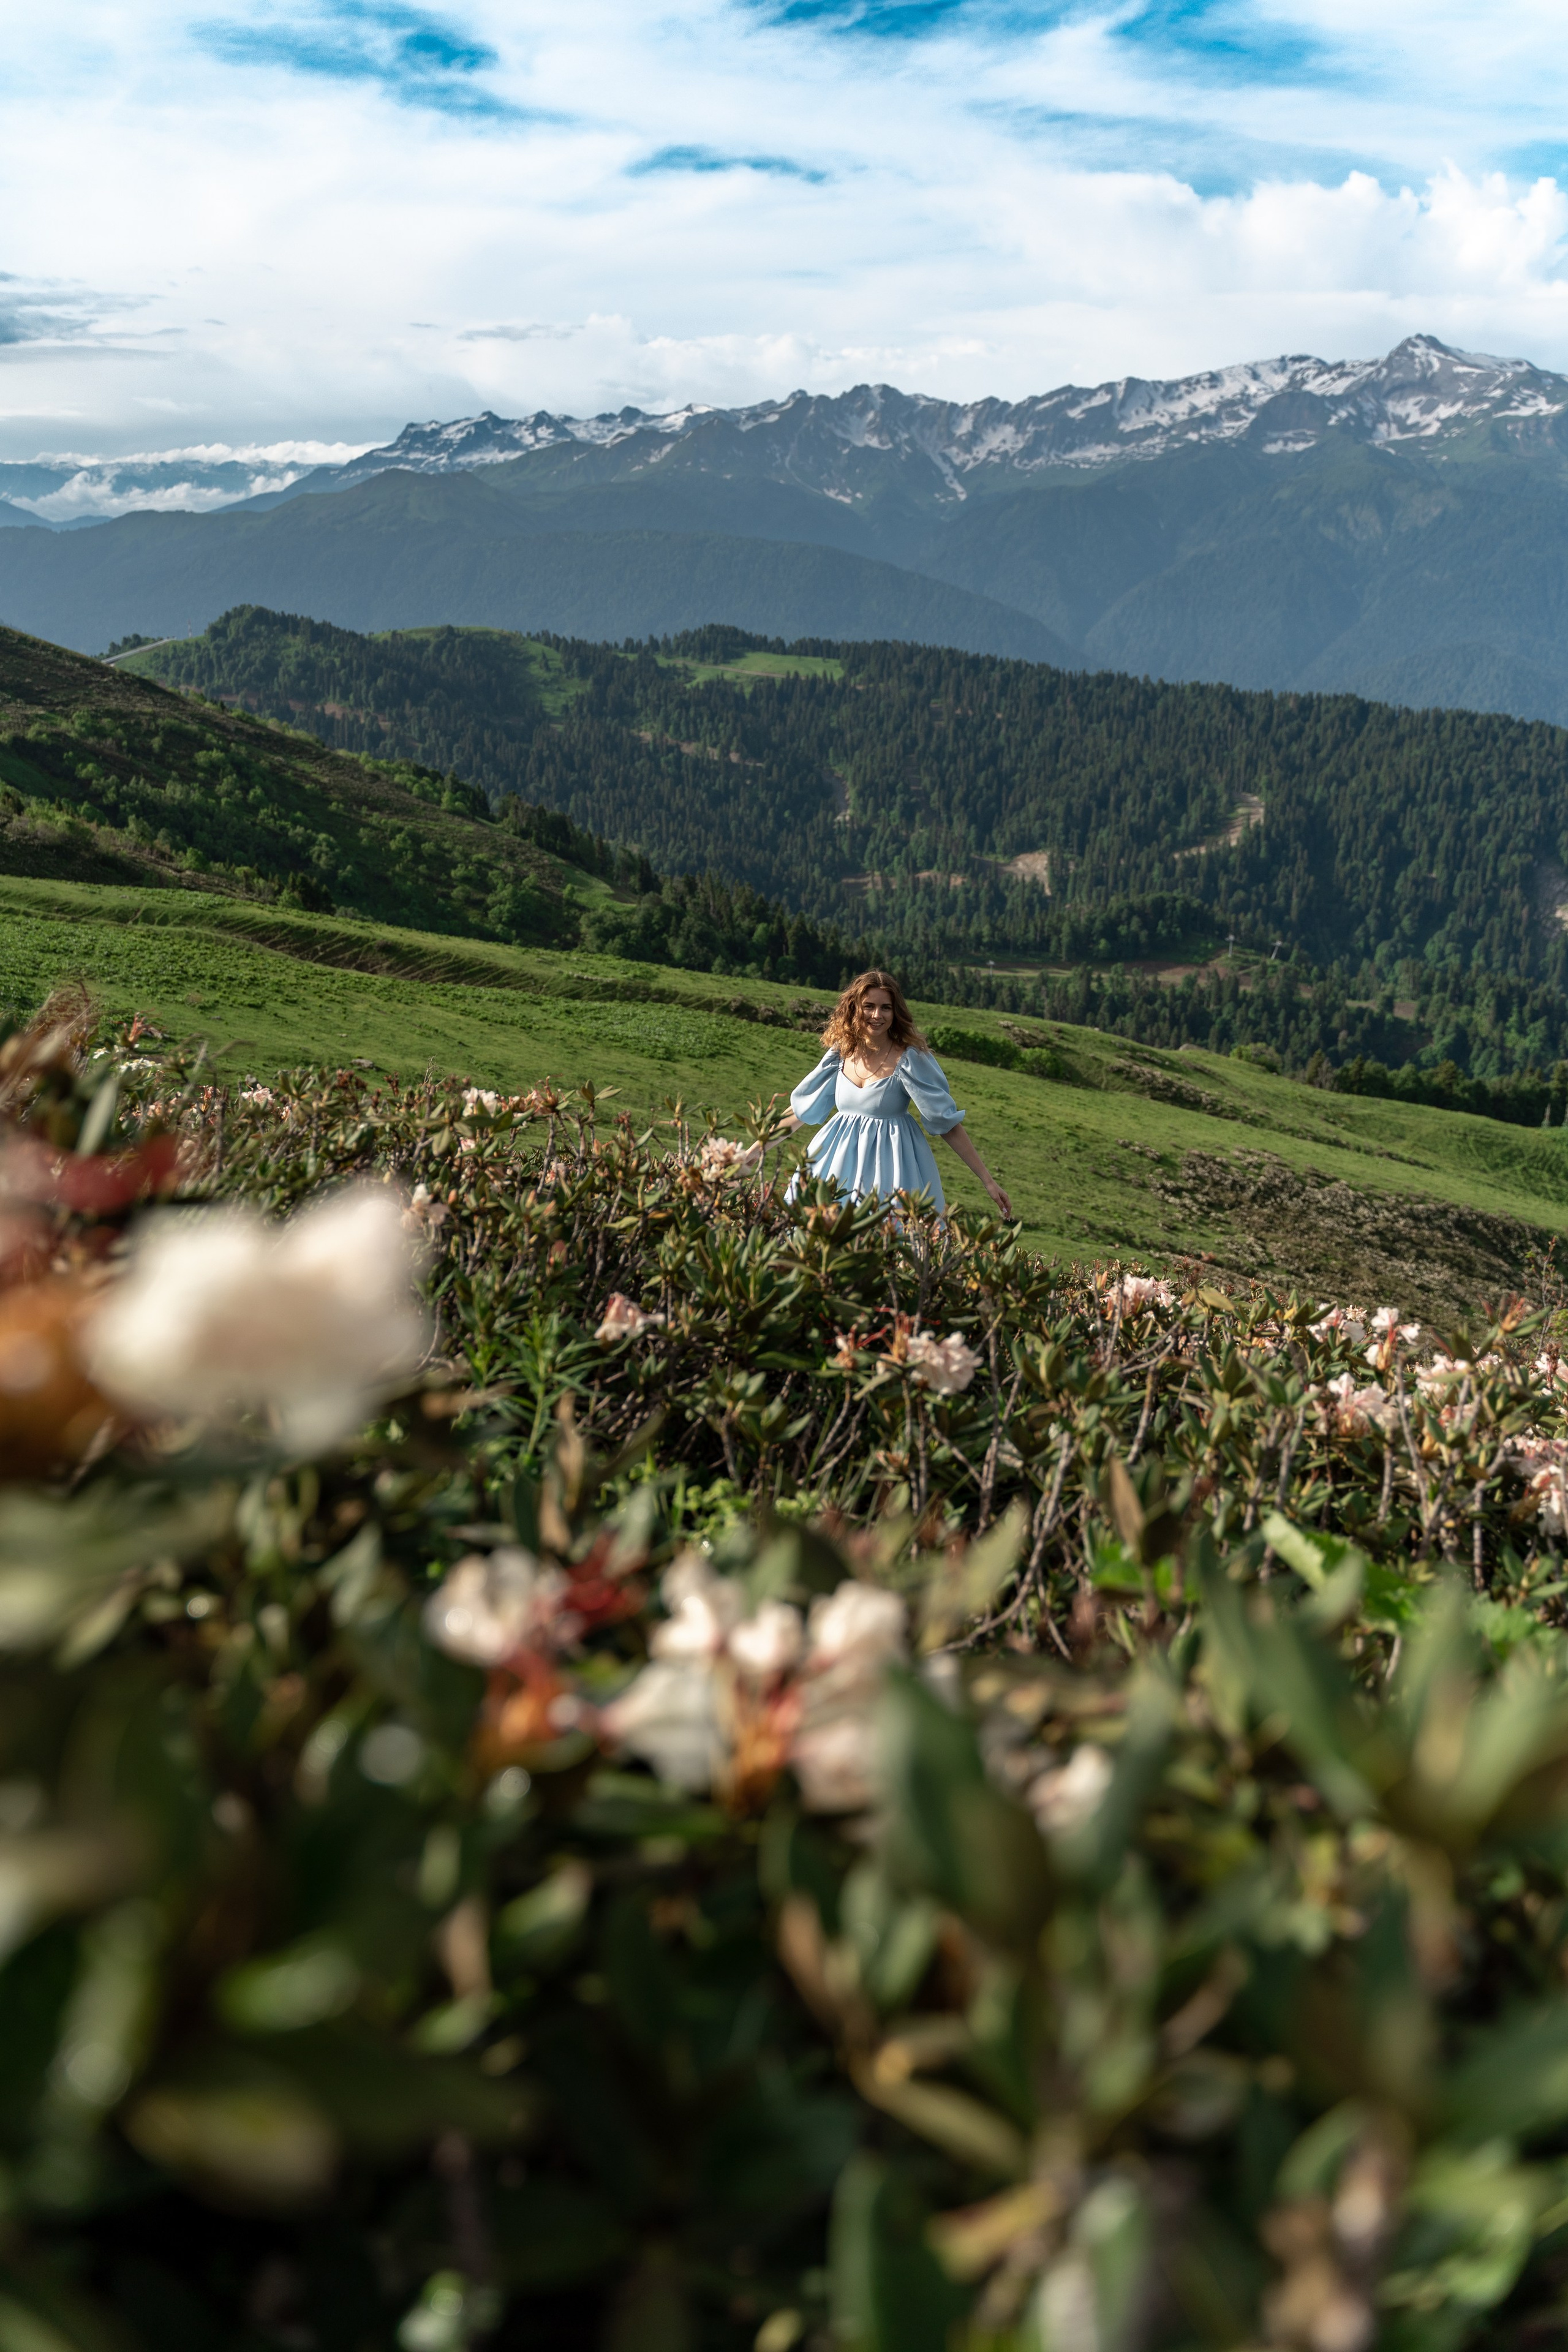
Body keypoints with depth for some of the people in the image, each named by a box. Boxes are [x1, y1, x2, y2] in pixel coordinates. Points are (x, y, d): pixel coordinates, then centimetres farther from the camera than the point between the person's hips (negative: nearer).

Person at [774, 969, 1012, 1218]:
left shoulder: (909, 1059, -14)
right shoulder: (841, 1052, 0)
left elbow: (948, 1124, -11)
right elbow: (801, 1109, 10)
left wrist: (988, 1180, -14)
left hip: (891, 1166, -4)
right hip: (840, 1161, 4)